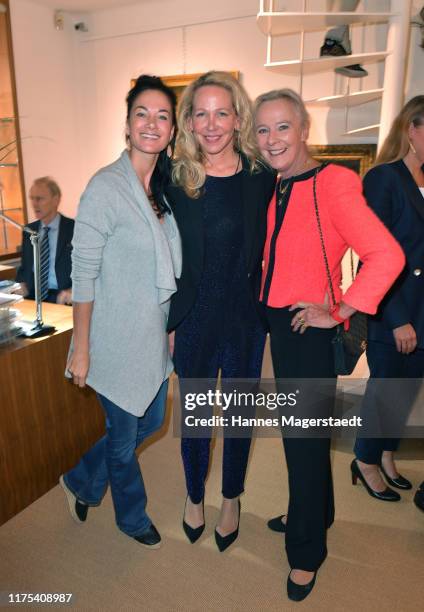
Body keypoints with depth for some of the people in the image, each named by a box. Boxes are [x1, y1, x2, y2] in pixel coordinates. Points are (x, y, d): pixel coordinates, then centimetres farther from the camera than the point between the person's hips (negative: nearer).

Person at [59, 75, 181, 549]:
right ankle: (133, 517, 42)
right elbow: (83, 273, -16)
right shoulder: (105, 186, -17)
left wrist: (172, 327, 13)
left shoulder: (167, 187, 5)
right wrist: (81, 348, -14)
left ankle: (80, 482, 46)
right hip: (118, 338, -7)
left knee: (150, 422, 21)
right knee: (123, 435, 12)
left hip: (156, 336, 8)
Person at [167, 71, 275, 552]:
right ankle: (194, 496, 43)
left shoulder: (261, 175, -5)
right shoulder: (176, 177, -6)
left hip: (245, 317, 1)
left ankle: (231, 501, 42)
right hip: (195, 317, 0)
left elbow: (270, 246, 2)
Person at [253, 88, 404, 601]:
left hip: (310, 332, -7)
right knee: (298, 431, 21)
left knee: (305, 440, 6)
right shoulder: (275, 190, 8)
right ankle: (311, 516, 46)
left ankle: (306, 553, 30)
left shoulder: (333, 183, -16)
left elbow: (387, 256, -25)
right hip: (278, 327, 7)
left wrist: (337, 314, -19)